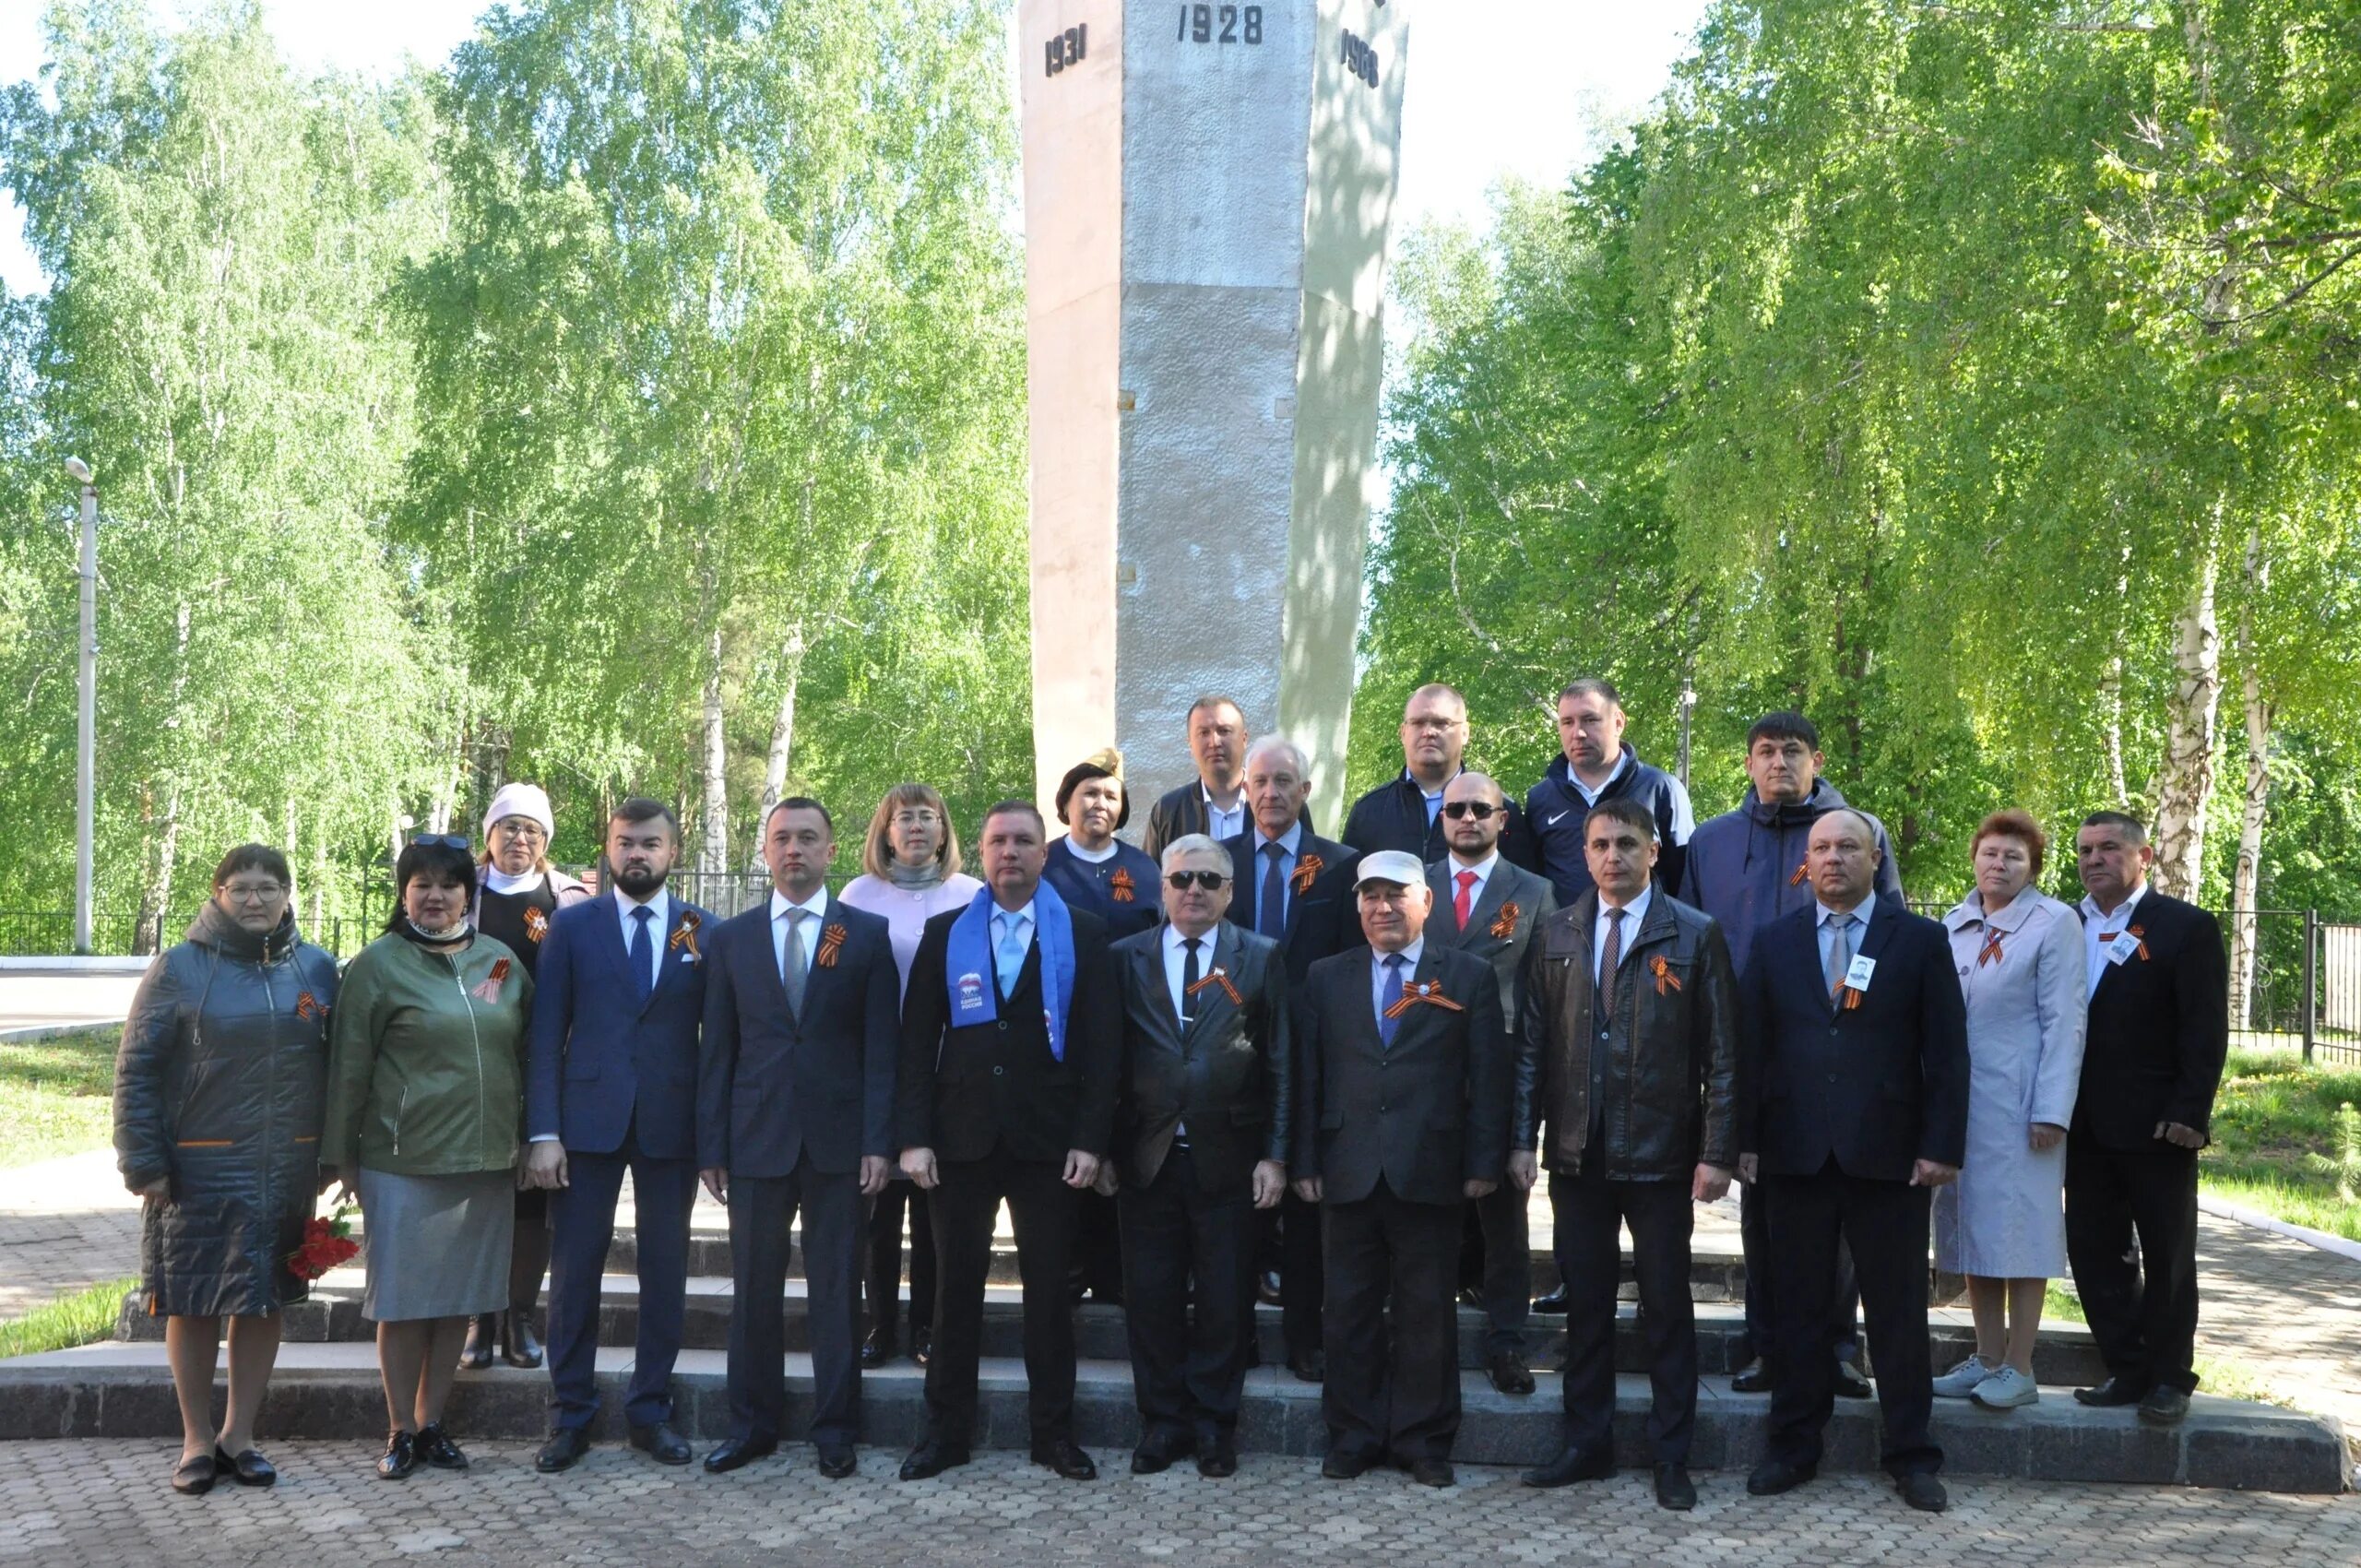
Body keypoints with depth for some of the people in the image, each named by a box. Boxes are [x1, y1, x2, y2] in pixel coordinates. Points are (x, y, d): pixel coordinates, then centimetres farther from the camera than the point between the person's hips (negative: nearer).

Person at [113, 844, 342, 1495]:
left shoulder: (316, 969, 5)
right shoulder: (179, 969, -2)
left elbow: (338, 1068, 8)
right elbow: (136, 1070, -3)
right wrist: (143, 1162, -8)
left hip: (287, 1169, 3)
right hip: (200, 1170, -2)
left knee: (266, 1300, 9)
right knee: (194, 1304, 4)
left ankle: (238, 1434, 22)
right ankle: (197, 1439, 18)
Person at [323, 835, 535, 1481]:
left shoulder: (500, 960, 7)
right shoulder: (379, 964, -4)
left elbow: (525, 1053, 14)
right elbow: (348, 1067, -2)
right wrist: (343, 1157, -1)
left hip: (485, 1161, 4)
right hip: (402, 1163, -4)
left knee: (458, 1297, 10)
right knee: (404, 1300, 3)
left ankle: (432, 1423, 22)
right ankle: (401, 1432, 16)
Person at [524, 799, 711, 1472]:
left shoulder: (707, 933, 4)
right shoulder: (571, 926, 4)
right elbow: (546, 1035, 1)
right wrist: (543, 1132, -6)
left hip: (672, 1125, 1)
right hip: (588, 1120, 0)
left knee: (666, 1272, 7)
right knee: (575, 1270, 3)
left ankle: (650, 1410, 19)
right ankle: (570, 1414, 15)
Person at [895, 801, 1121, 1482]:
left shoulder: (1083, 937, 4)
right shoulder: (944, 935, 7)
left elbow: (1100, 1044, 0)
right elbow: (918, 1041, 4)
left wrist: (1091, 1138, -8)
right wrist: (914, 1136, -4)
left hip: (1048, 1141, -1)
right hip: (961, 1138, 1)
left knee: (1049, 1288, 5)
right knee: (955, 1286, 6)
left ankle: (1054, 1431, 15)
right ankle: (946, 1429, 16)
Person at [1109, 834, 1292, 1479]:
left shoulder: (1261, 958, 4)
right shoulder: (1125, 958, 7)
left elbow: (1281, 1064, 2)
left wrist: (1275, 1155, -4)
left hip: (1229, 1159, -1)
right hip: (1147, 1158, 1)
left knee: (1226, 1299, 6)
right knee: (1151, 1297, 6)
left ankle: (1215, 1422, 20)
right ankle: (1163, 1420, 20)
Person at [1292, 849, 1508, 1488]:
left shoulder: (1469, 976, 5)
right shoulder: (1326, 979, 10)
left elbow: (1488, 1077, 2)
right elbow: (1307, 1076, 7)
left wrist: (1483, 1164, -4)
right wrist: (1306, 1163, 1)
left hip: (1429, 1172, -2)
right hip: (1348, 1171, 2)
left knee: (1427, 1311, 6)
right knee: (1350, 1310, 8)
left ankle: (1424, 1438, 17)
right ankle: (1353, 1435, 19)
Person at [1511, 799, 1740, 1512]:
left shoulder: (1695, 936, -2)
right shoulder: (1555, 936, 7)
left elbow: (1721, 1052, -4)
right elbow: (1532, 1044, 6)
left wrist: (1717, 1152, -9)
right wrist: (1523, 1139, 0)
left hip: (1661, 1154, -3)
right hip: (1577, 1153, 3)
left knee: (1667, 1308, 6)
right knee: (1585, 1305, 10)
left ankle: (1671, 1457, 16)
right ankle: (1587, 1445, 22)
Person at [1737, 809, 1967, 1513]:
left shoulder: (1921, 940, 3)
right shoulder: (1772, 942, 9)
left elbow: (1946, 1051, 0)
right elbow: (1751, 1046, 6)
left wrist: (1941, 1145, -6)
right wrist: (1747, 1138, 0)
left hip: (1888, 1155, -2)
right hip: (1796, 1153, 2)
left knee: (1899, 1308, 5)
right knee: (1798, 1304, 8)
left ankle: (1911, 1454, 15)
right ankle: (1794, 1446, 18)